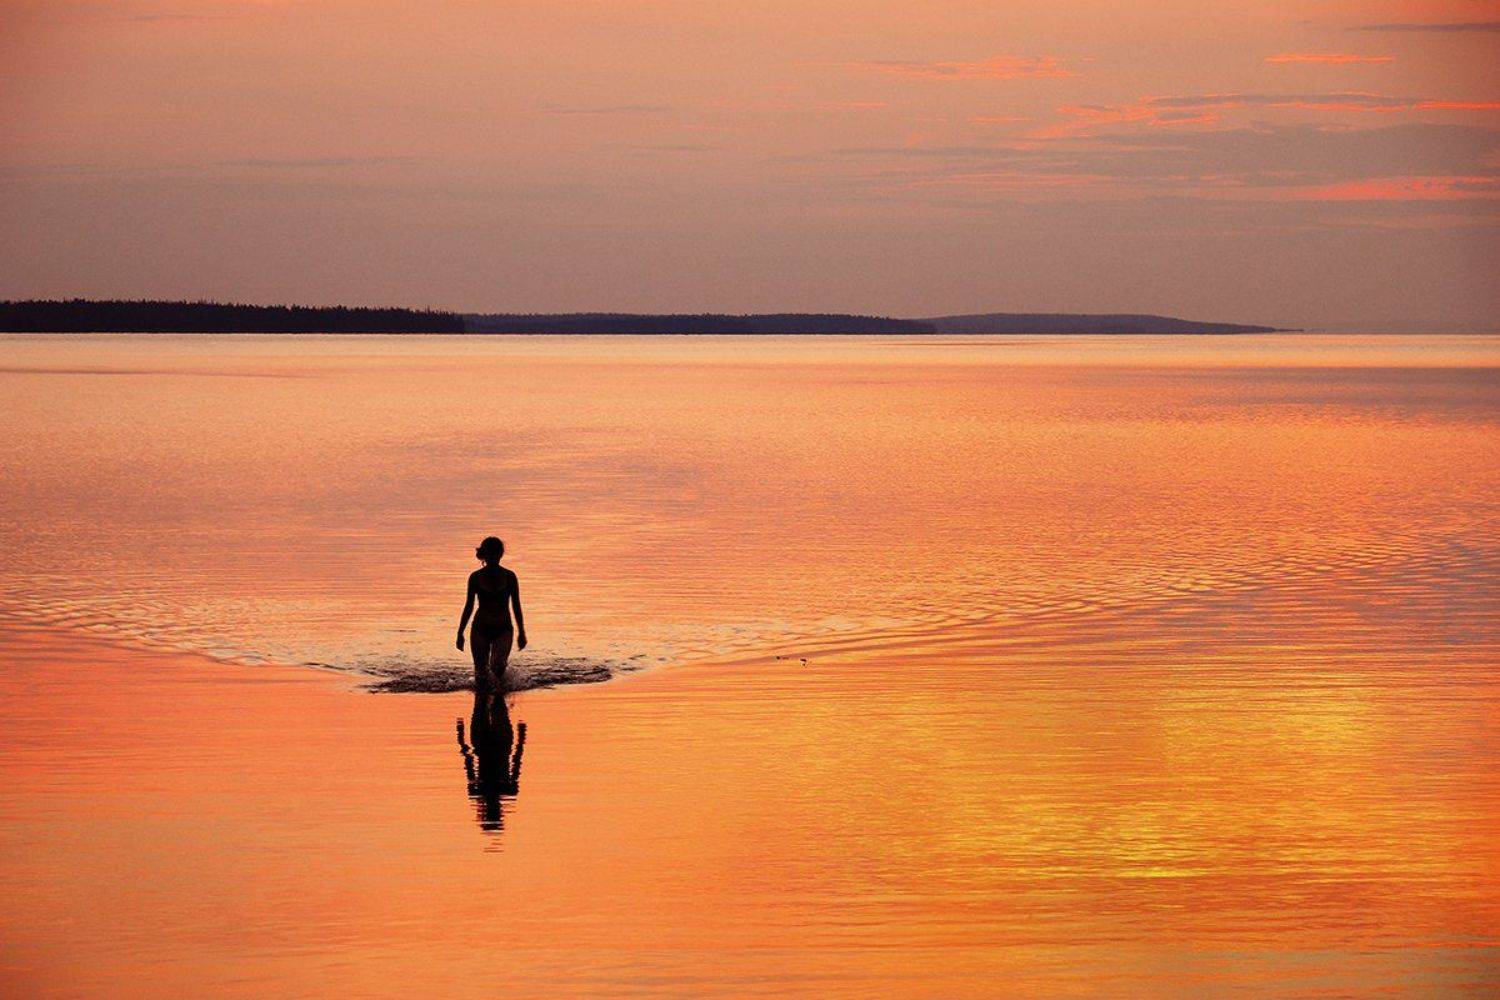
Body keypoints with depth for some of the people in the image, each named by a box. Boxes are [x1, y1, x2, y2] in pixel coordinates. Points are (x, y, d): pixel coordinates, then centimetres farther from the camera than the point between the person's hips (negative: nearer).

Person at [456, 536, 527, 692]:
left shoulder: (509, 577, -2)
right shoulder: (475, 577, -1)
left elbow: (516, 606, 3)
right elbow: (469, 606, 6)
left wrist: (521, 632, 3)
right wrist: (460, 632, 7)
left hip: (503, 630, -1)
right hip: (480, 629, 1)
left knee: (497, 668, -19)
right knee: (481, 673, 3)